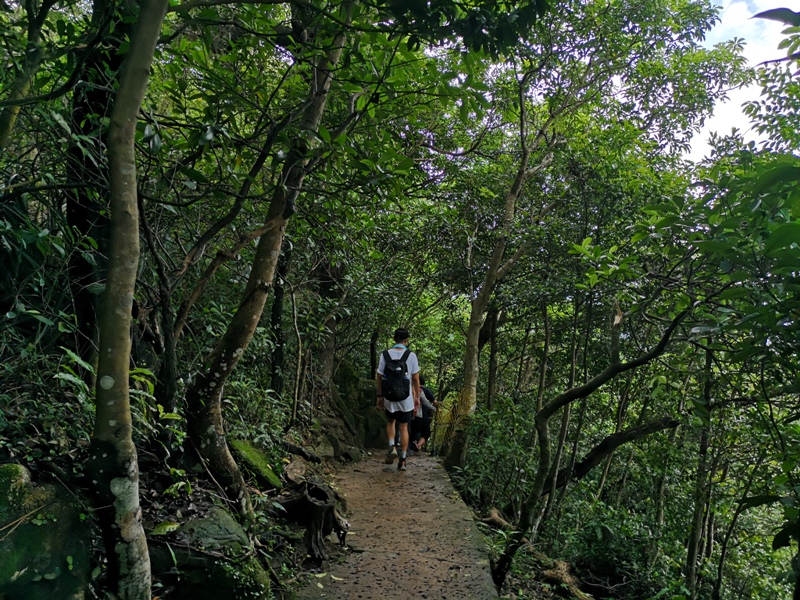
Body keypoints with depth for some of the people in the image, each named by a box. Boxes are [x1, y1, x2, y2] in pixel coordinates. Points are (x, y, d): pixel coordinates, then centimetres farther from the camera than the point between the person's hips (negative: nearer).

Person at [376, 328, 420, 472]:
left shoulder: (385, 355, -5)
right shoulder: (411, 356, -8)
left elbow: (379, 378, -1)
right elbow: (416, 379, -5)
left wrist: (379, 396, 9)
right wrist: (417, 397, 6)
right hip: (406, 399, -1)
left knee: (390, 422, 24)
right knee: (404, 428, 9)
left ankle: (392, 447, 2)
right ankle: (402, 460, 11)